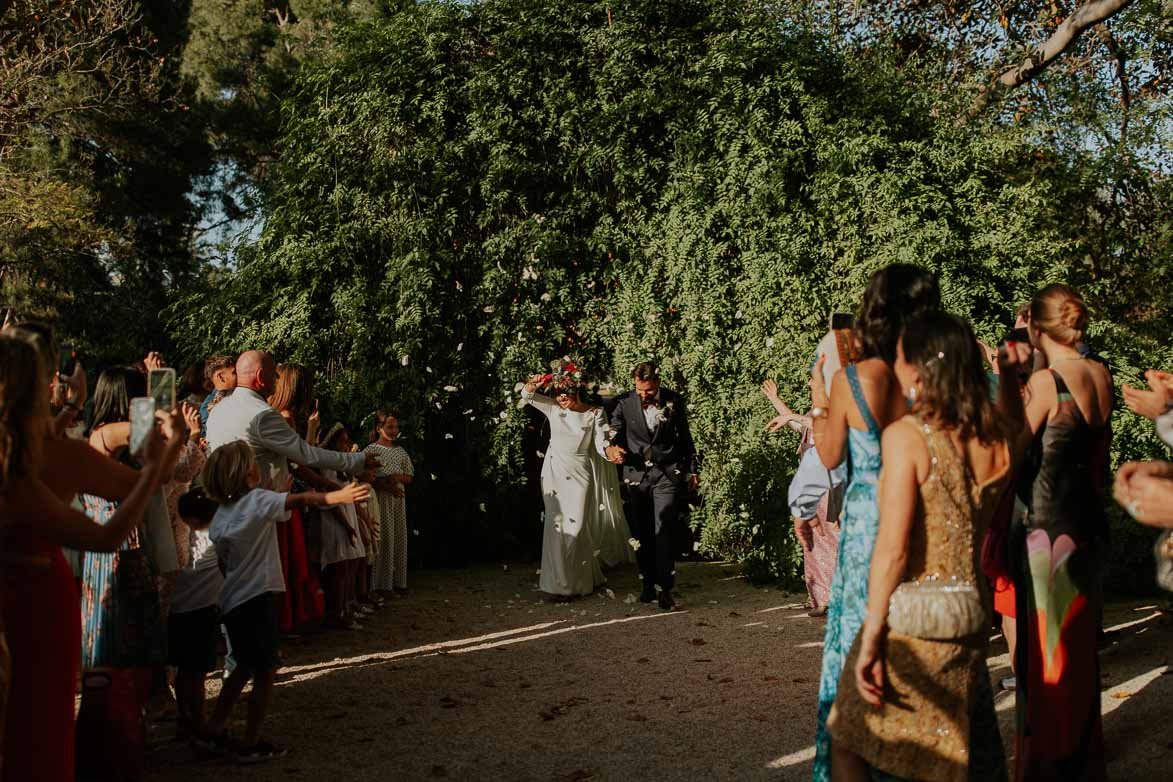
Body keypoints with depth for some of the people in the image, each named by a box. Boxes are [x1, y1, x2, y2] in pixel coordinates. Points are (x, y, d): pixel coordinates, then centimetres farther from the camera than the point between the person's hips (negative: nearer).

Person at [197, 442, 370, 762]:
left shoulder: (221, 514, 7)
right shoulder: (257, 499, -13)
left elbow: (223, 563, 12)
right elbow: (300, 499, -26)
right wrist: (335, 497, -27)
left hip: (232, 601, 8)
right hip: (256, 599, -8)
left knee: (245, 667, 22)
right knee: (266, 672, 3)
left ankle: (212, 731, 26)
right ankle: (251, 745, 9)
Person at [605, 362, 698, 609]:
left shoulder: (674, 401, 1)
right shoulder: (625, 404, 0)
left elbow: (685, 438, 11)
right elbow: (612, 435, 4)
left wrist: (692, 470, 13)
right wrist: (611, 449, -20)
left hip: (668, 474, -2)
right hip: (637, 475, 2)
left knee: (664, 533, -10)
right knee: (642, 534, 8)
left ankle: (666, 589, -5)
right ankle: (648, 584, 21)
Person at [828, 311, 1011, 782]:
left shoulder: (905, 436, -15)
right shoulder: (998, 441, 3)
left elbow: (891, 550, -18)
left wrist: (871, 636, -14)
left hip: (909, 620, -6)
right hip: (971, 620, 6)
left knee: (848, 742, 13)